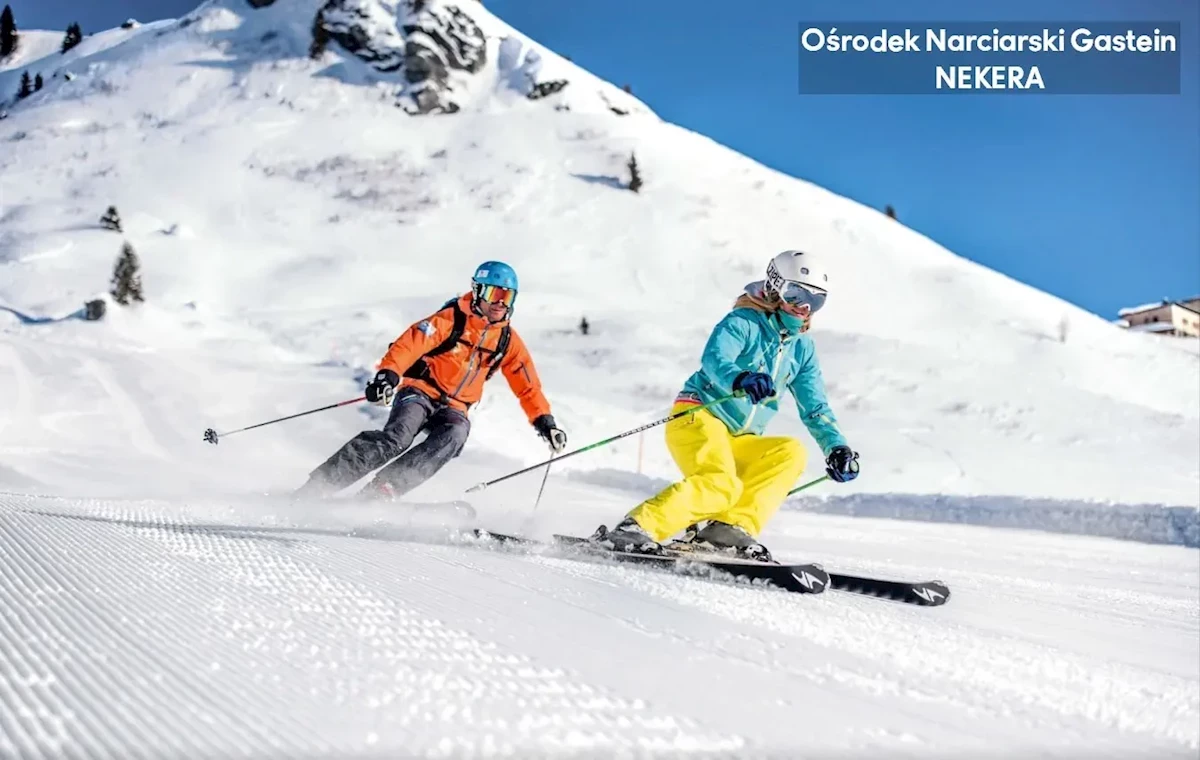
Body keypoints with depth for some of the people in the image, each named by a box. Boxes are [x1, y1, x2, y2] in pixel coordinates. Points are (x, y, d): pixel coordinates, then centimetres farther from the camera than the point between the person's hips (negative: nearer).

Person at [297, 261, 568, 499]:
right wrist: (388, 373, -37)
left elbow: (528, 387, 16)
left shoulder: (508, 341, 9)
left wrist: (545, 420, 5)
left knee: (455, 436, -31)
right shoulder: (452, 319, -6)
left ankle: (381, 490, -39)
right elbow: (410, 343, -19)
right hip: (420, 392, -4)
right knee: (396, 437, -31)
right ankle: (319, 485, -27)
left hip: (454, 408, 4)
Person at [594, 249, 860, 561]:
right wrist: (741, 379, -48)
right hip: (699, 417, -7)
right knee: (720, 484, -30)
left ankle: (731, 527, -22)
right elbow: (714, 360, -26)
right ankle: (635, 528, -31)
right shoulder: (743, 322, -6)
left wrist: (836, 447, -2)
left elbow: (815, 409, 15)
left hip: (738, 442, 7)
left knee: (790, 452, -15)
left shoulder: (802, 349, 14)